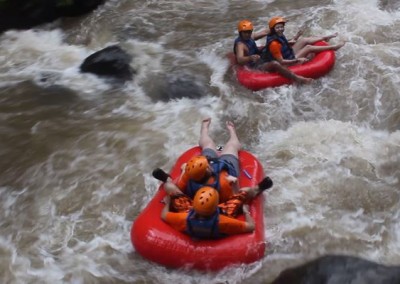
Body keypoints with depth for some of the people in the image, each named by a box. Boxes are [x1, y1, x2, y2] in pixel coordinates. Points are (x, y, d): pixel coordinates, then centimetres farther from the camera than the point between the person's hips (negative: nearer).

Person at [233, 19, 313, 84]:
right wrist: (250, 58, -59)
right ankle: (297, 78, -39)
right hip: (255, 69, -11)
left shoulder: (249, 37, 6)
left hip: (261, 62, 11)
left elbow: (264, 32, 18)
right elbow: (239, 60, -40)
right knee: (275, 64, -36)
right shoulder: (240, 44, -22)